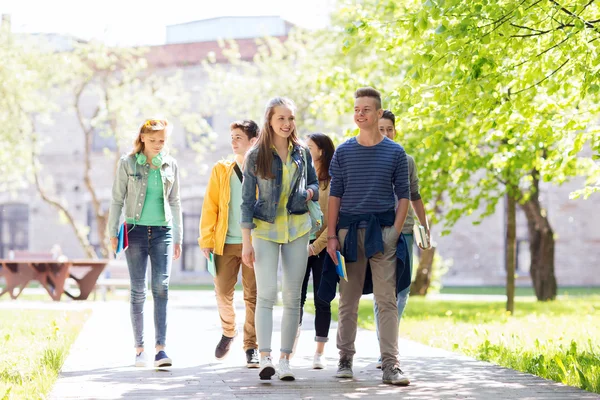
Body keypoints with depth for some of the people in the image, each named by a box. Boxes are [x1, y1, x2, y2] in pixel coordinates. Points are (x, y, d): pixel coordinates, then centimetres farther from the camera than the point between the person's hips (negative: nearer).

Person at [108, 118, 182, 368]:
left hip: (162, 232, 1)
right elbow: (117, 199, 4)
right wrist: (113, 232, -1)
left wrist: (178, 237, 14)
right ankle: (139, 348, 9)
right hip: (136, 230, -1)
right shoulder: (128, 163, 1)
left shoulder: (170, 165, 8)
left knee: (161, 286, -11)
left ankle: (160, 348, -15)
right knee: (138, 291, 1)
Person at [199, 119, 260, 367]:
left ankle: (251, 347, 6)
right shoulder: (221, 170, 9)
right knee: (223, 292, 2)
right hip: (226, 242, 2)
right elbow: (210, 206, 7)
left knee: (252, 295, -2)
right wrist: (206, 239, 0)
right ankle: (228, 332, 27)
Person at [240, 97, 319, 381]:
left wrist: (309, 192, -7)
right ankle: (265, 357, -19)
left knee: (292, 297, 2)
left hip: (297, 228, 3)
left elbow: (315, 183, 19)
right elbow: (247, 200, -2)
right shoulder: (256, 156, -2)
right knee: (266, 293, -14)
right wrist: (247, 242, -7)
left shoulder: (302, 153, 7)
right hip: (265, 229, -3)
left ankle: (285, 360, 6)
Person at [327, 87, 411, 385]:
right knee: (348, 301, 6)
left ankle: (390, 365, -8)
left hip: (382, 231, -1)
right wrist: (331, 236, -1)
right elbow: (335, 195, 6)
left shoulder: (395, 153, 5)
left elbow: (403, 195, 6)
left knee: (387, 300, -6)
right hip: (349, 230, 1)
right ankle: (345, 360, 16)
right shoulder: (343, 152, 7)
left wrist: (395, 232, -5)